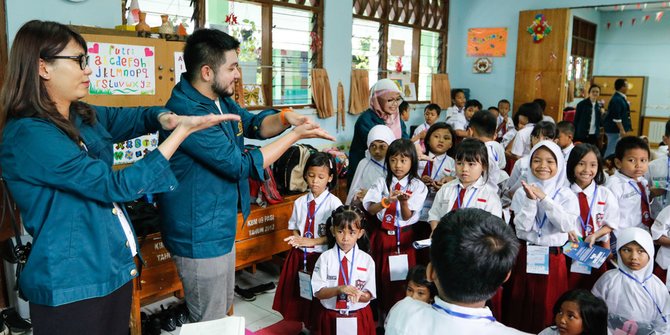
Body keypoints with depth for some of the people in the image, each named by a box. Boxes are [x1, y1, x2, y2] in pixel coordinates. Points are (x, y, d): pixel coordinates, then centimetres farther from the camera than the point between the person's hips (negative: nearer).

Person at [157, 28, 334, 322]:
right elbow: (242, 165, -25)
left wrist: (285, 118, -10)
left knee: (223, 311, 26)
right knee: (210, 324, 8)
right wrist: (296, 135, -19)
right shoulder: (187, 112, -28)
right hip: (201, 237, -10)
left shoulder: (219, 99, 3)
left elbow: (255, 125, 12)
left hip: (221, 228, 10)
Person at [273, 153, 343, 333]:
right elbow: (294, 228, 11)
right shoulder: (300, 202, 3)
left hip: (321, 256, -4)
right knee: (299, 291, 12)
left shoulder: (334, 203, -10)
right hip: (300, 256, 4)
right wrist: (296, 240, -10)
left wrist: (312, 242, -19)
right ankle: (304, 325, 31)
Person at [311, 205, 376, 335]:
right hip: (330, 317, 0)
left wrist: (358, 294, -26)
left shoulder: (366, 260, -6)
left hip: (359, 318, 1)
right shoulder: (325, 257, -8)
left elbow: (369, 295, -4)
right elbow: (318, 292, -10)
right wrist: (339, 289, -27)